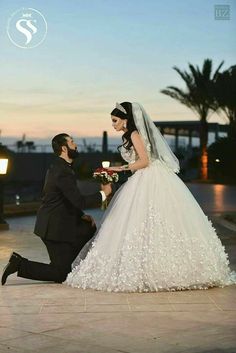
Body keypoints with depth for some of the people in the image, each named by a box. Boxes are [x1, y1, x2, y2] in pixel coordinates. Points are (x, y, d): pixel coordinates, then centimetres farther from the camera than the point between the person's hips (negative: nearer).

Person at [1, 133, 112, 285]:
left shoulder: (59, 167, 11)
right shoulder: (63, 172, -21)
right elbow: (79, 201, -24)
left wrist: (82, 215, 9)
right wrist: (103, 194, -12)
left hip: (56, 221, 10)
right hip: (54, 227, -10)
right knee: (60, 275, -3)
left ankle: (64, 263, 17)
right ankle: (20, 265, -4)